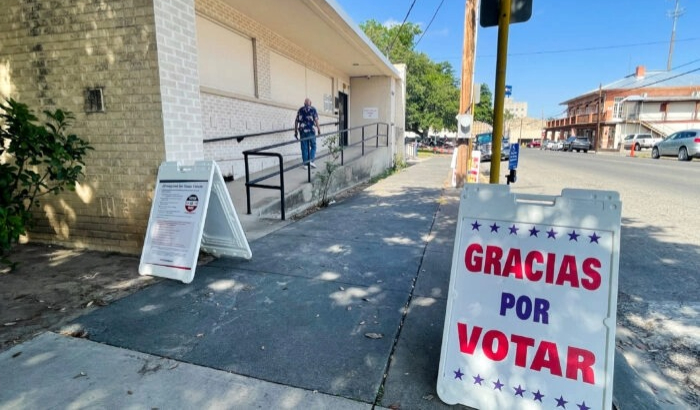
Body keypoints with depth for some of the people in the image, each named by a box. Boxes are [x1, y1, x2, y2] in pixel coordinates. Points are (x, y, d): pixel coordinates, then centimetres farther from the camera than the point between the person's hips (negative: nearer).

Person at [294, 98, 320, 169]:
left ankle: (305, 164, 8)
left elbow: (296, 121, 7)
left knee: (304, 148, 6)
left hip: (302, 131, 3)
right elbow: (316, 119, -8)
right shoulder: (313, 109, 2)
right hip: (311, 131, -2)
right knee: (313, 146, 11)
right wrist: (318, 129, -3)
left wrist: (295, 131, 13)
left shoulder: (300, 110, 9)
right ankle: (311, 161, -3)